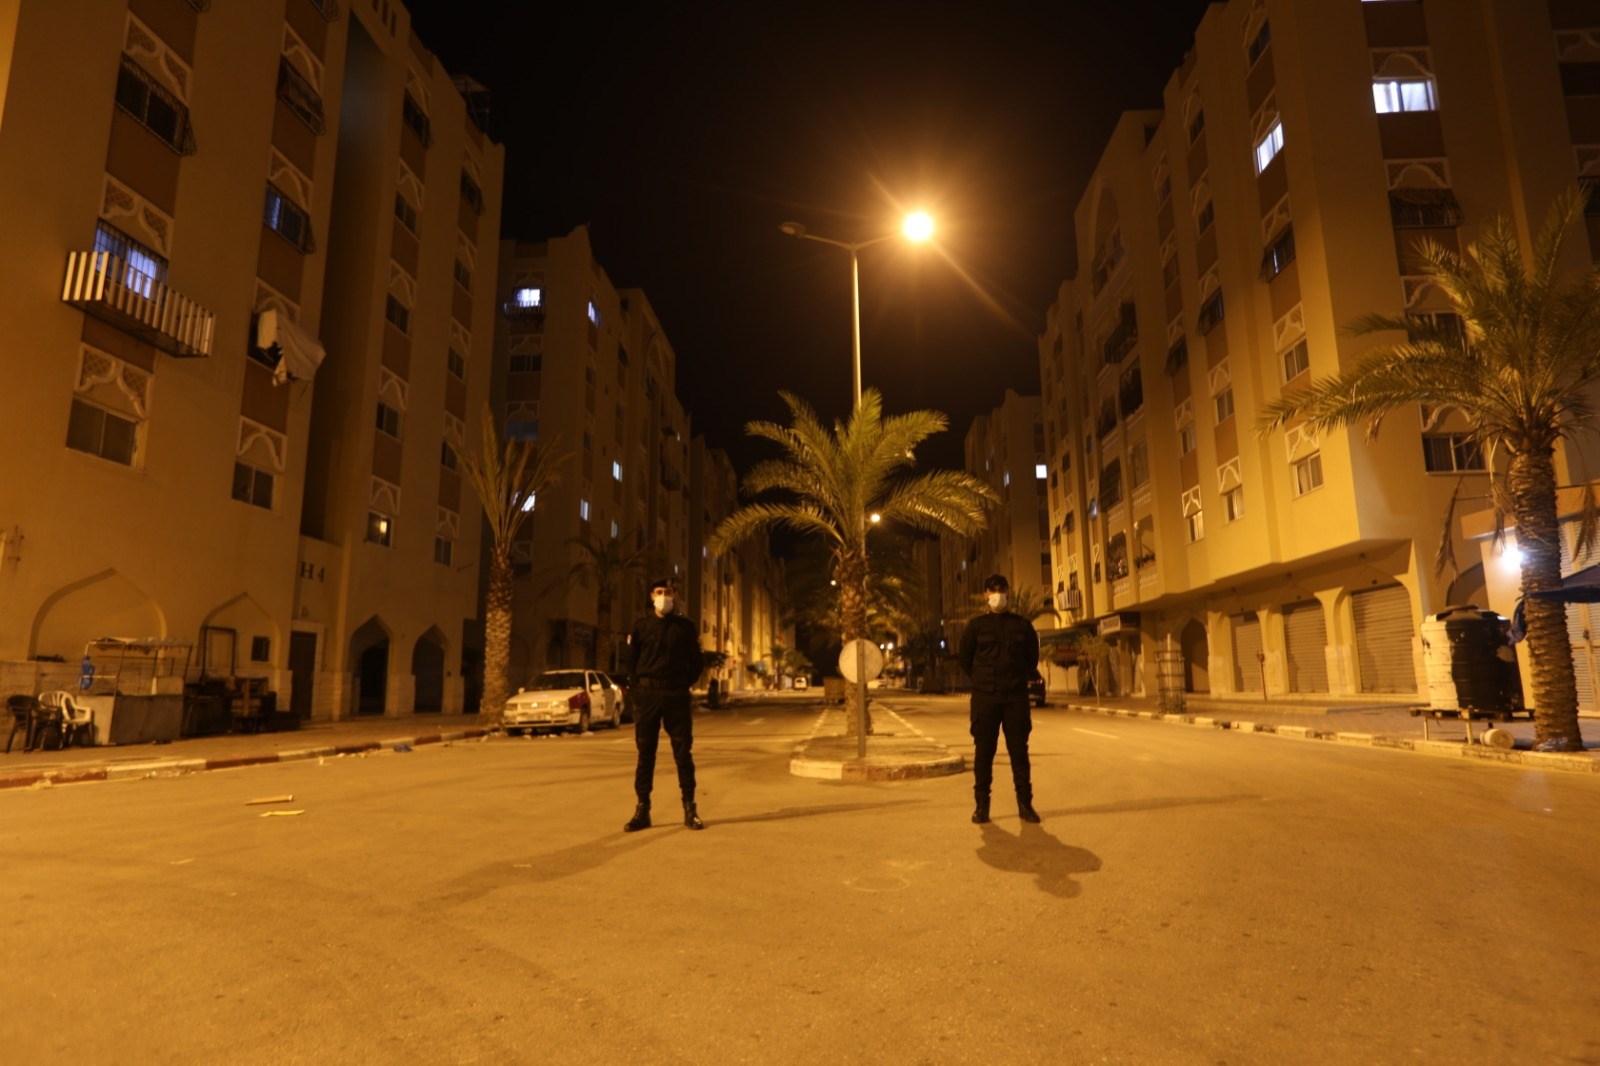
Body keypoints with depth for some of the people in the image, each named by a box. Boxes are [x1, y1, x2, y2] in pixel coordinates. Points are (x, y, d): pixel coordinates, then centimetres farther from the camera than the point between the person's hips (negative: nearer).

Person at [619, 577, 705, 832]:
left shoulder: (685, 627, 6)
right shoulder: (640, 627, 6)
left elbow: (695, 662, 12)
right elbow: (628, 661, 7)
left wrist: (684, 685, 3)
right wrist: (635, 691, -1)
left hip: (677, 696, 0)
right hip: (646, 695, 0)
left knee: (683, 752, 1)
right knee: (645, 753, 3)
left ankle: (690, 810, 9)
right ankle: (642, 810, 10)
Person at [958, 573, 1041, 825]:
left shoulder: (1022, 624, 7)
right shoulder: (976, 625, 4)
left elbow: (1032, 658, 15)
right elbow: (966, 659, 10)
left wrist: (1020, 680, 11)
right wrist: (982, 681, 10)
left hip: (1016, 697, 1)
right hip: (984, 698, -1)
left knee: (1019, 750, 3)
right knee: (983, 751, 1)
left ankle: (1025, 803, 12)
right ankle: (981, 804, 9)